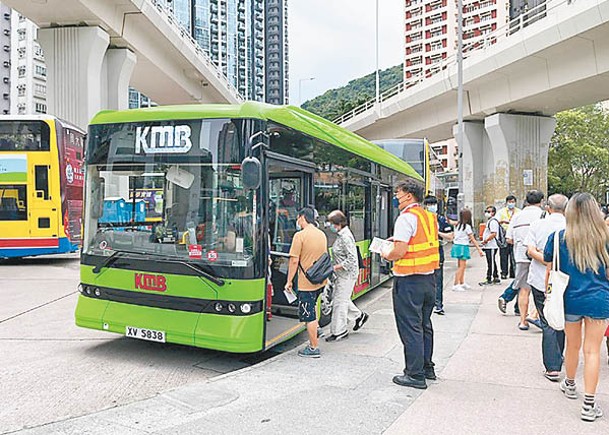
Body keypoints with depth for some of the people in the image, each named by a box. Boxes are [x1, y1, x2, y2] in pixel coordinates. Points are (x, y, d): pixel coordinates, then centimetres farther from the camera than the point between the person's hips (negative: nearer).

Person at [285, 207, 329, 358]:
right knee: (312, 310, 26)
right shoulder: (322, 234, 9)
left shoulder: (300, 235, -14)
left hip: (306, 282, -7)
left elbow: (294, 261, -15)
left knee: (309, 316, 1)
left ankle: (313, 349, 6)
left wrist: (289, 281, -7)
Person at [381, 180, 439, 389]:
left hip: (409, 280, -9)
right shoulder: (429, 216, 10)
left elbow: (399, 251, -22)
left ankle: (415, 374, 7)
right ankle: (427, 368, 30)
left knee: (410, 328, 0)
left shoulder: (406, 217, -16)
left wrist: (386, 255, -3)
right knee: (425, 325, 19)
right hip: (429, 278, 9)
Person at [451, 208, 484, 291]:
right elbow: (473, 239, -8)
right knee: (462, 266, -5)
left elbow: (453, 237, 11)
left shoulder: (457, 225, 8)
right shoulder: (467, 226, -11)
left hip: (456, 245, 8)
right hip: (463, 247, -8)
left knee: (460, 266, 15)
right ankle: (456, 285, -9)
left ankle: (462, 283, 24)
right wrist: (479, 249, -5)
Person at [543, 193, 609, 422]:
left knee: (573, 345, 20)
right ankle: (589, 405, 8)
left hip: (570, 300, 1)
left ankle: (570, 385, 42)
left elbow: (549, 270, 1)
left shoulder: (559, 238, -6)